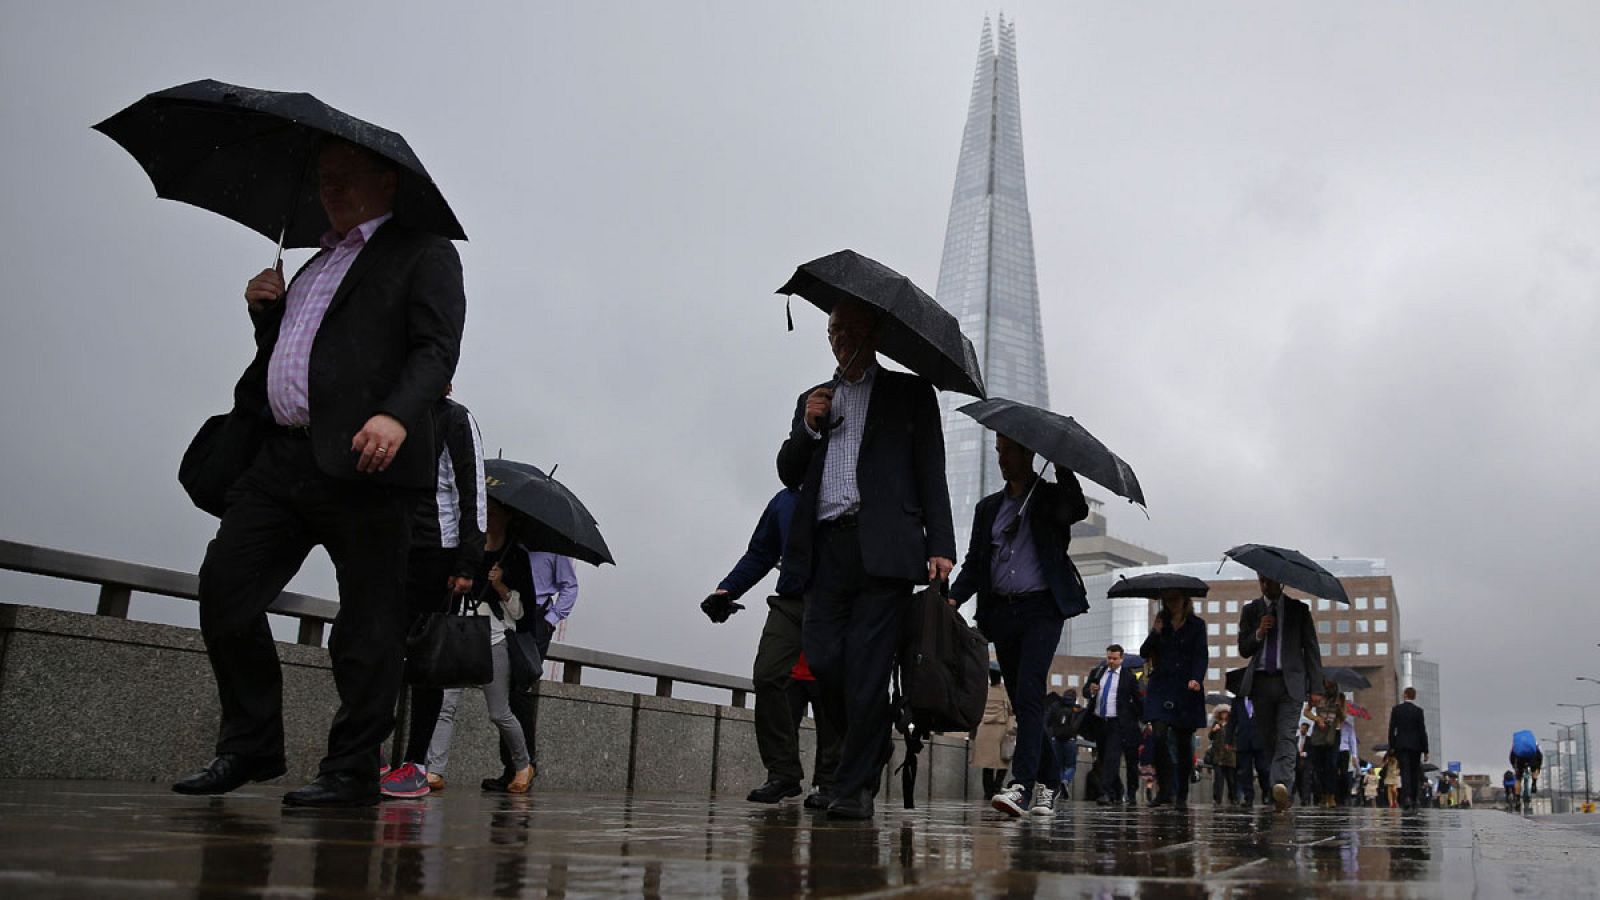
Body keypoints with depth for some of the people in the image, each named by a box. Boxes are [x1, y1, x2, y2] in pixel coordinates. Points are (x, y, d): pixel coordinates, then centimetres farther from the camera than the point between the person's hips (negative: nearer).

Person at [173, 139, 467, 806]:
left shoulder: (423, 255, 5)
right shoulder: (316, 264, 27)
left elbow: (437, 348, -9)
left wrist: (398, 416, -26)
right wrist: (265, 313, 12)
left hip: (362, 461, -7)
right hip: (282, 458, 8)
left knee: (367, 622, -2)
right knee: (223, 587, 2)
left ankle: (353, 770, 5)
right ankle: (249, 746, 14)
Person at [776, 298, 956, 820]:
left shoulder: (910, 393, 13)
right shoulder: (813, 400, 24)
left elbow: (931, 473, 5)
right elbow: (788, 475, 19)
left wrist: (940, 546, -5)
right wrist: (807, 427, 1)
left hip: (882, 547, -3)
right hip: (827, 549, 4)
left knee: (867, 666, -8)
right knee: (821, 657, -5)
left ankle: (856, 787, -2)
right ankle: (872, 746, 20)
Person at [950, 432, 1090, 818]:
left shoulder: (1051, 497, 6)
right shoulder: (988, 507, 18)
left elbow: (1079, 510, -17)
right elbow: (974, 562, 14)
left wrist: (1062, 466, -18)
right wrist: (954, 597, -2)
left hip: (1041, 609, -5)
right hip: (1001, 611, 5)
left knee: (1028, 693, -18)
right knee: (1021, 700, 7)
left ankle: (1022, 785, -23)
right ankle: (1049, 780, 20)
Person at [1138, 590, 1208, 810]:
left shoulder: (1196, 625, 7)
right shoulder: (1161, 623, 14)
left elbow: (1201, 655, -2)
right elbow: (1144, 652, 9)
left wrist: (1197, 679, -19)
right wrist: (1155, 633, -8)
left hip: (1186, 691, -1)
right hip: (1161, 687, 2)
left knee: (1183, 743, 0)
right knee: (1159, 735, -15)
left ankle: (1181, 795, 8)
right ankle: (1165, 790, -9)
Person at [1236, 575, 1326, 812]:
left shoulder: (1299, 609, 8)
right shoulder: (1250, 610, 11)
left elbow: (1311, 649, 7)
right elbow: (1243, 650, 9)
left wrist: (1315, 687, 1)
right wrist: (1259, 632, -11)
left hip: (1290, 681, -3)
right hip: (1261, 681, 3)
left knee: (1286, 736, -15)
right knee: (1268, 738, 8)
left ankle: (1282, 784, -29)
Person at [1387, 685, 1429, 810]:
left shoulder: (1396, 709, 0)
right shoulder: (1418, 711, -2)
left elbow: (1392, 729, 0)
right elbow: (1422, 731, -2)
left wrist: (1391, 746, 7)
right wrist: (1425, 750, 2)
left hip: (1401, 745, 0)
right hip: (1415, 745, 0)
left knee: (1405, 772, -5)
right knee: (1414, 772, 9)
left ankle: (1406, 797, -24)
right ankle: (1413, 800, 12)